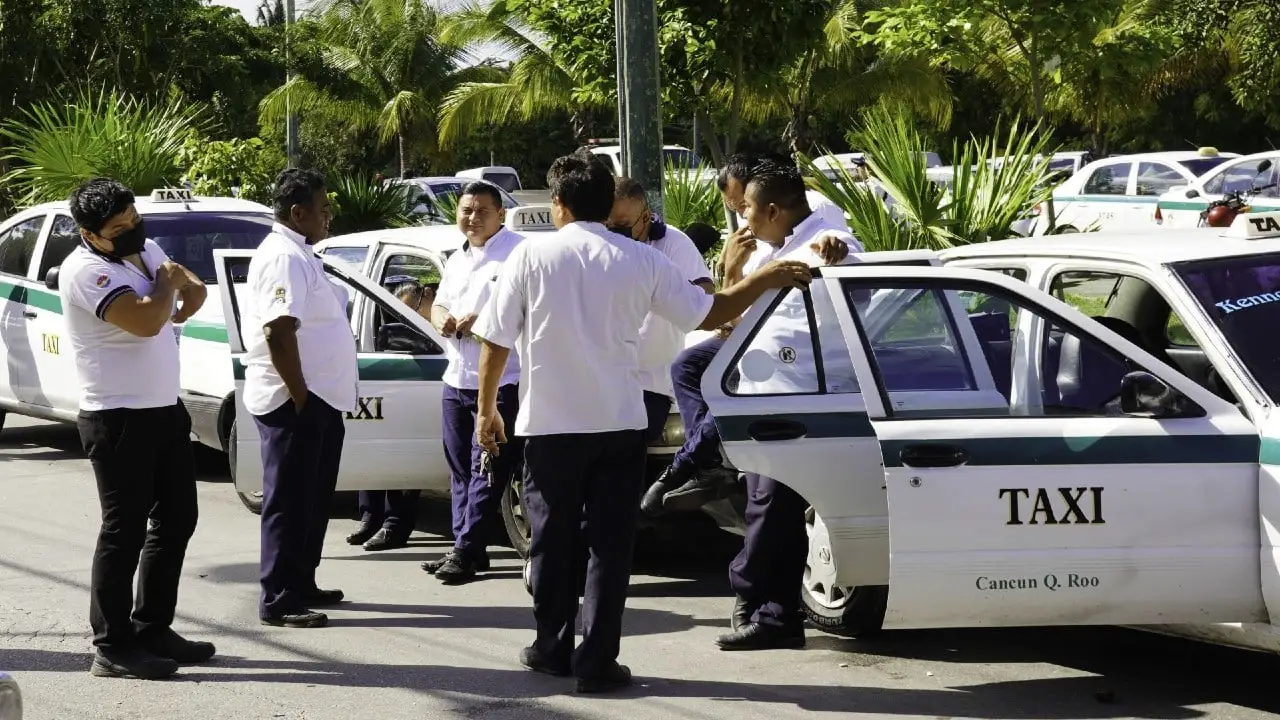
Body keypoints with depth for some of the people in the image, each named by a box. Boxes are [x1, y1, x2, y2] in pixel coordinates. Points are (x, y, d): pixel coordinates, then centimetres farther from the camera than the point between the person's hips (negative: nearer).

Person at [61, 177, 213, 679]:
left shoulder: (146, 250, 9)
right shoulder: (87, 271, -18)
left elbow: (194, 290, 23)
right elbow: (145, 320, -31)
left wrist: (185, 289, -2)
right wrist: (165, 284, -10)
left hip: (165, 410, 9)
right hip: (118, 419, -9)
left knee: (176, 520, 14)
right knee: (125, 530, -6)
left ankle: (153, 629, 24)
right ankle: (112, 649, -2)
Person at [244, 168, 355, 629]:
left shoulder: (299, 254, 16)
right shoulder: (284, 258, -17)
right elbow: (279, 333, -26)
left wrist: (315, 396, 18)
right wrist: (300, 395, -22)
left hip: (318, 399, 10)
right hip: (294, 400, -10)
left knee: (313, 499, 17)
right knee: (290, 502, -6)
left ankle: (301, 586, 26)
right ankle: (278, 600, -3)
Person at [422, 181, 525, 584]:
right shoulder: (457, 260, 18)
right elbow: (439, 304, 24)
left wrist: (481, 321, -22)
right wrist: (443, 319, 0)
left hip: (501, 381, -9)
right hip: (457, 379, 9)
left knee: (486, 470, -7)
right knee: (460, 469, 12)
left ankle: (467, 550, -6)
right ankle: (464, 548, 18)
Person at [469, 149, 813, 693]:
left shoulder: (532, 256, -5)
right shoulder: (640, 261, -1)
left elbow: (495, 342, -4)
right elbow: (710, 314, 5)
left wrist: (487, 410, 9)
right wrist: (767, 278, 18)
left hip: (550, 424, -1)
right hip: (619, 424, 1)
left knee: (553, 540, 12)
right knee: (610, 543, 4)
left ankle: (553, 649, 21)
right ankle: (597, 661, 0)